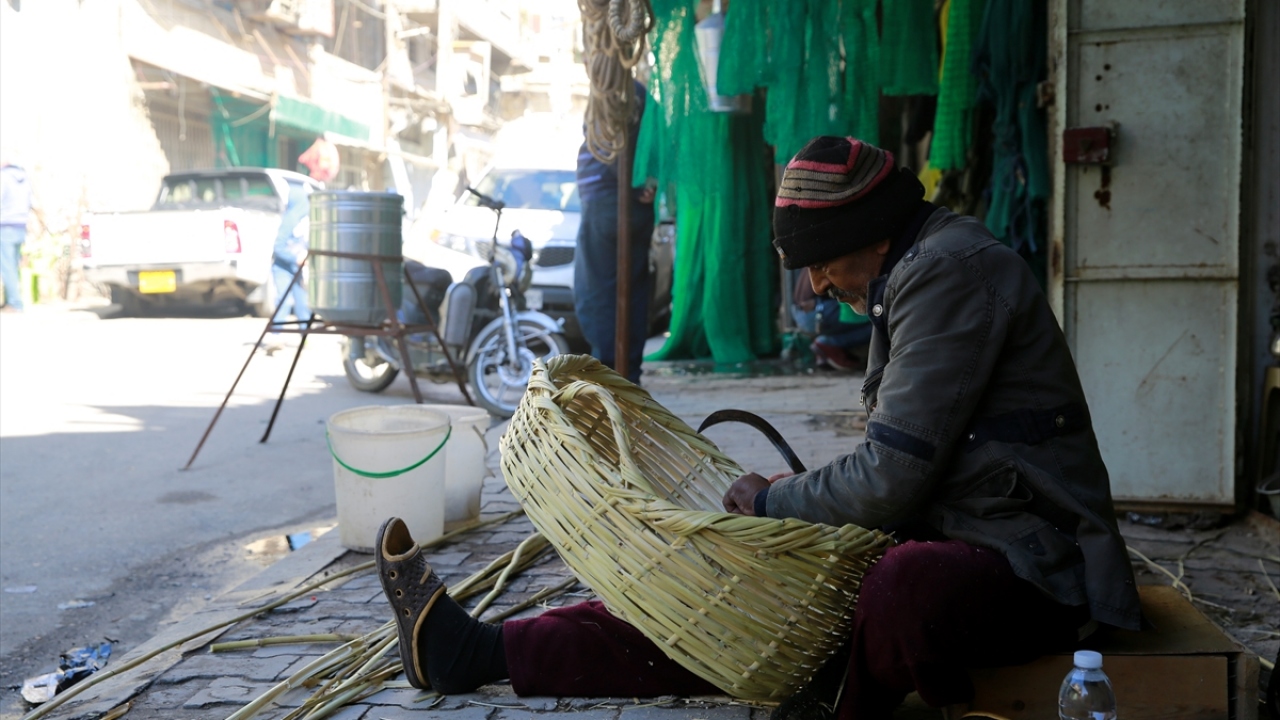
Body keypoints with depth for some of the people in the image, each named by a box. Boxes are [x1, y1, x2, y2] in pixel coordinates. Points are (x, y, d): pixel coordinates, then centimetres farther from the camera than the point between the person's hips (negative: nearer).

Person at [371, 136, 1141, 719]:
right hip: (941, 540, 9)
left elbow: (890, 480, -21)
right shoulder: (919, 273, 16)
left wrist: (774, 502, -7)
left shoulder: (949, 271, -17)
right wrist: (801, 492, 11)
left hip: (1022, 567, -9)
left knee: (903, 588, -43)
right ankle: (480, 650, 4)